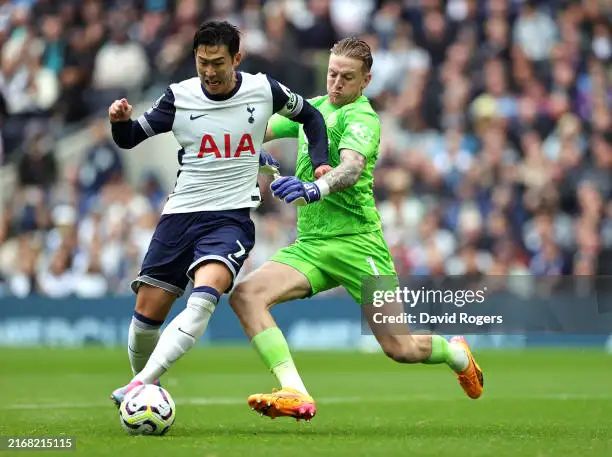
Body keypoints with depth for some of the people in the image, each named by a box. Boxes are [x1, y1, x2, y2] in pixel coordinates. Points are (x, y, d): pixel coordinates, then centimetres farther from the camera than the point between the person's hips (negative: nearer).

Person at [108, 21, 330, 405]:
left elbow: (309, 115, 17)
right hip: (180, 214, 2)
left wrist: (320, 162, 4)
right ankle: (145, 387, 26)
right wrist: (121, 122, -14)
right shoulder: (179, 96, 0)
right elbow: (129, 139, 8)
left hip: (232, 217, -2)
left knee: (204, 296, -29)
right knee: (147, 314, 0)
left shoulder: (264, 90, -1)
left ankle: (139, 387, -35)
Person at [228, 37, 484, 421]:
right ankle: (295, 395, -27)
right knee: (245, 294, -21)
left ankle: (457, 354, 31)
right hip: (309, 244, 6)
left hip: (355, 241, -6)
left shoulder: (361, 117, -10)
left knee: (401, 348, -5)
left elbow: (352, 167, -29)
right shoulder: (314, 108, 14)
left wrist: (315, 188, -49)